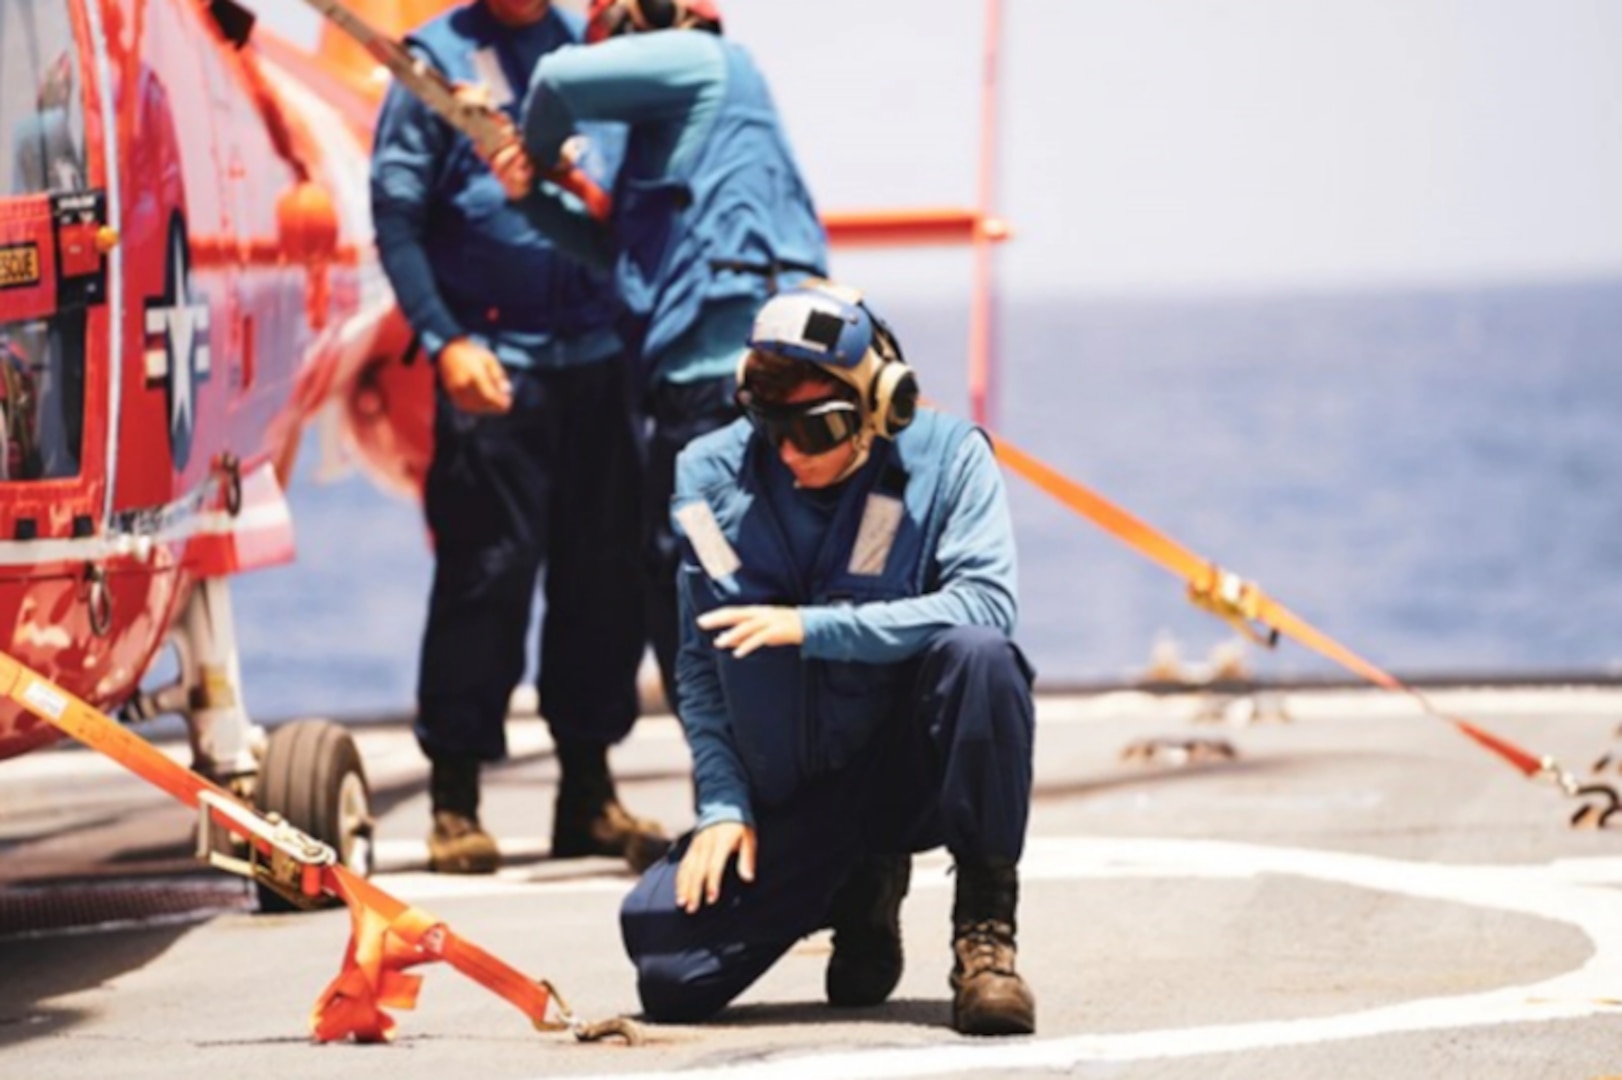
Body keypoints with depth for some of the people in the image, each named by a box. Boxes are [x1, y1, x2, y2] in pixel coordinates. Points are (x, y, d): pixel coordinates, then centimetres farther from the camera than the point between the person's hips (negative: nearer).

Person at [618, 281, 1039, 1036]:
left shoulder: (947, 458, -10)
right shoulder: (714, 478, -3)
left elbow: (982, 605, -24)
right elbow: (701, 666, 2)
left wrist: (813, 626, -29)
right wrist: (722, 804, -8)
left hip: (917, 768, -3)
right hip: (791, 804, 3)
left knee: (980, 654, -34)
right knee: (670, 970, -15)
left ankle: (985, 929, -20)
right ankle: (858, 893, 17)